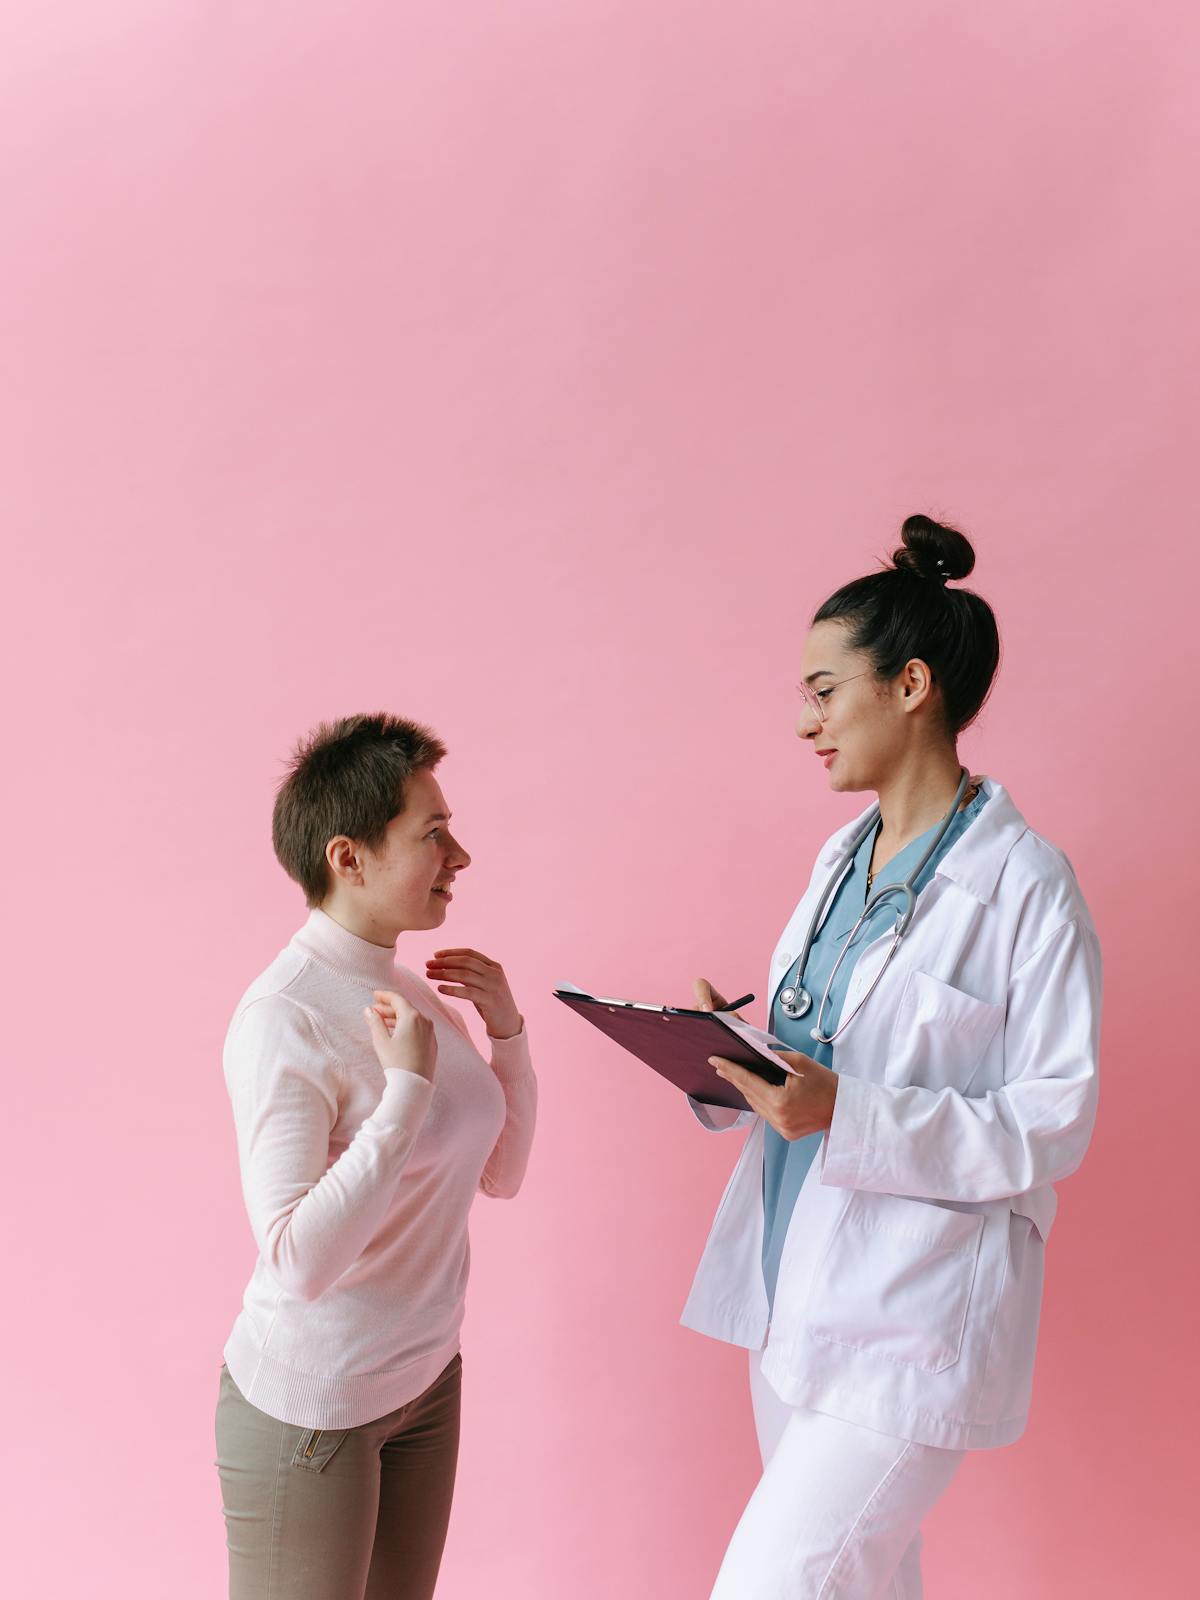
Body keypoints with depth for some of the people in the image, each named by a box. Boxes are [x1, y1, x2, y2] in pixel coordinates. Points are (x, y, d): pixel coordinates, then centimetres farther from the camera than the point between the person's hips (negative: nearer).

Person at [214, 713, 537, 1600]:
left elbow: (500, 1173, 11)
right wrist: (408, 1086, -30)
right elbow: (298, 1262, -30)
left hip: (427, 1380, 8)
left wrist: (506, 1030, -1)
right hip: (311, 1409, -7)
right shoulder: (285, 1018, -22)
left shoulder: (412, 989, 2)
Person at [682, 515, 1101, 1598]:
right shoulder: (843, 858, 10)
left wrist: (845, 1116, -25)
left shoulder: (1023, 883, -14)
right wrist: (734, 1054, -3)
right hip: (795, 1290, 8)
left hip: (911, 1320, -7)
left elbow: (1053, 1125, -15)